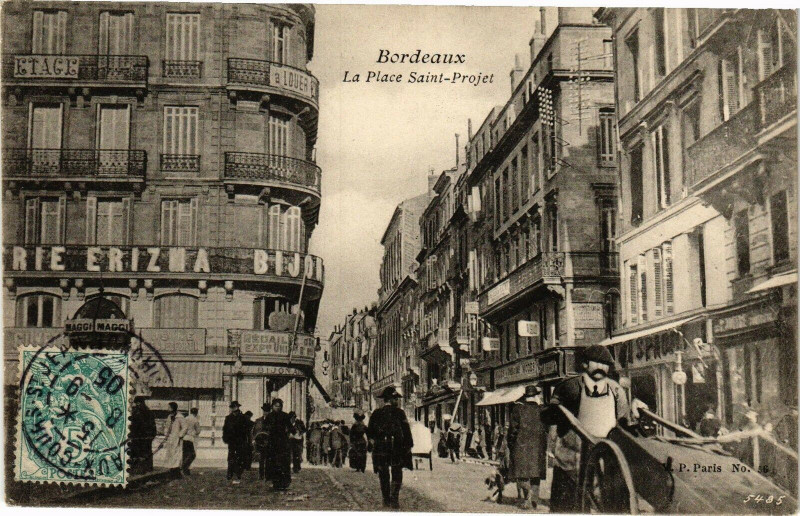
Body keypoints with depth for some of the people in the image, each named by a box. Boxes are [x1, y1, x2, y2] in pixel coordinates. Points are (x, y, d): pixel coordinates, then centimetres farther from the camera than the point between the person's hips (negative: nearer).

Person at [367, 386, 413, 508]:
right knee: (397, 474, 4)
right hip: (396, 447, -3)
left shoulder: (376, 413, 5)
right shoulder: (399, 412, -5)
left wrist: (373, 442, 21)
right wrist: (409, 445, 0)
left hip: (380, 448, 3)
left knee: (384, 475, 11)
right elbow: (406, 429, -6)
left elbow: (370, 432, 7)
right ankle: (394, 499, -8)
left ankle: (386, 500, 13)